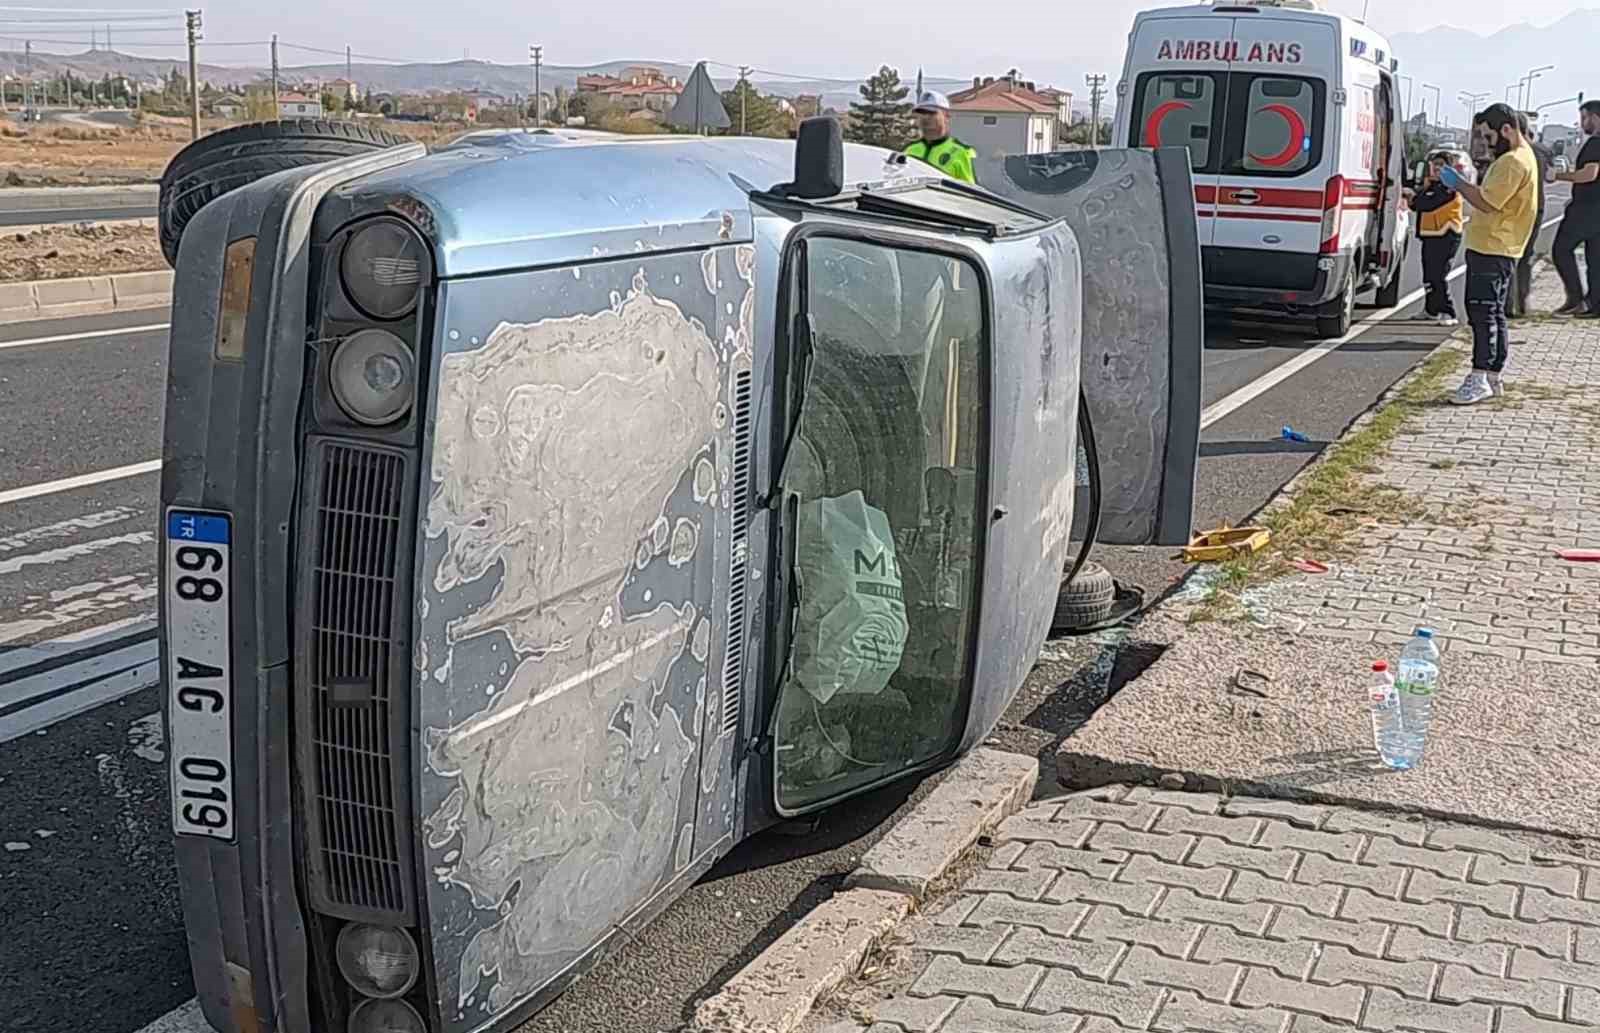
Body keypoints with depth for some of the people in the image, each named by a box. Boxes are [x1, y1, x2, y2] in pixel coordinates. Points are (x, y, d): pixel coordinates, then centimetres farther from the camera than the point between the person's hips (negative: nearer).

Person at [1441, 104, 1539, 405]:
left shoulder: (1513, 162, -17)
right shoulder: (1519, 155, 19)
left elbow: (1487, 202, -22)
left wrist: (1458, 184, -10)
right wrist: (1463, 185, 7)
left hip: (1492, 250, -11)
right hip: (1494, 248, 11)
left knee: (1483, 312, -11)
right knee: (1493, 313, 12)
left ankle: (1480, 377, -13)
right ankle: (1493, 377, 17)